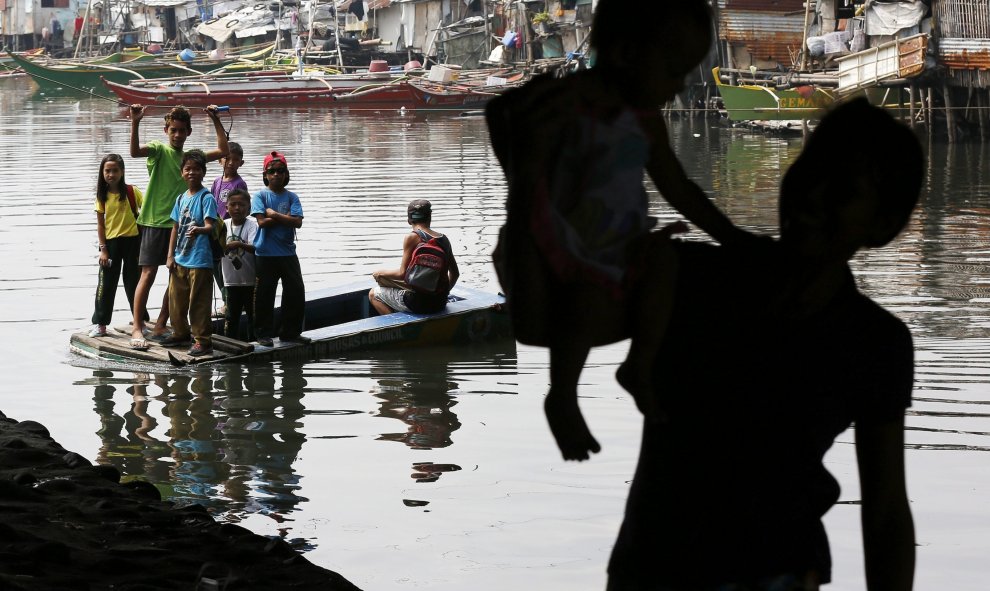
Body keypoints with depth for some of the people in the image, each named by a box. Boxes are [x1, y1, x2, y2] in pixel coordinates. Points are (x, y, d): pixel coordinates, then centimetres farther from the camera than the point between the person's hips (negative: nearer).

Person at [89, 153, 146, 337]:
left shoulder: (132, 191, -6)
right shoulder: (102, 195, 0)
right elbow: (100, 225, 3)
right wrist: (103, 249, -3)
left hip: (132, 241, -2)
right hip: (111, 242, 2)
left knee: (133, 283, 7)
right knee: (106, 283, 2)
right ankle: (100, 324, 7)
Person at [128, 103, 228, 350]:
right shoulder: (159, 150, -2)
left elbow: (223, 151, 7)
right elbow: (135, 151, -22)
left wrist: (216, 121, 0)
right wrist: (135, 123, -34)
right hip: (155, 221, -5)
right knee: (148, 274, -8)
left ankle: (160, 328, 14)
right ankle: (137, 327, -7)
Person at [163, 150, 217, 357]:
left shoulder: (206, 198, -8)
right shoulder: (181, 198, 13)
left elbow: (210, 225, -18)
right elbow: (175, 228, 16)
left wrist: (199, 230, -41)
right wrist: (170, 255, 11)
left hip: (200, 260, -7)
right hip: (180, 260, 7)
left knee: (199, 302, -5)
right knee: (176, 298, 15)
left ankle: (203, 340, 1)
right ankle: (181, 333, 32)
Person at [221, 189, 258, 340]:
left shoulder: (252, 225, -10)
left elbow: (255, 248, -23)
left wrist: (240, 245, -39)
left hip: (251, 281, -4)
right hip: (232, 281, 4)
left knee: (253, 315, 5)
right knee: (231, 317, 10)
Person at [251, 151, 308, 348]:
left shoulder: (291, 197, 6)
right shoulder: (260, 196, -1)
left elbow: (297, 222, -7)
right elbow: (262, 222, -14)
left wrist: (274, 215, -12)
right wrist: (285, 218, -11)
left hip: (288, 253, 3)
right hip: (266, 254, -3)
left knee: (296, 291, 4)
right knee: (264, 295, 1)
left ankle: (291, 332, 16)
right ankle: (264, 333, 11)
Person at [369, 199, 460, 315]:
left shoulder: (412, 238, -13)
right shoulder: (444, 239, 5)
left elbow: (402, 274, -13)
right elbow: (455, 273, 13)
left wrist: (381, 273, 4)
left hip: (418, 302, -7)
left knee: (373, 294, 15)